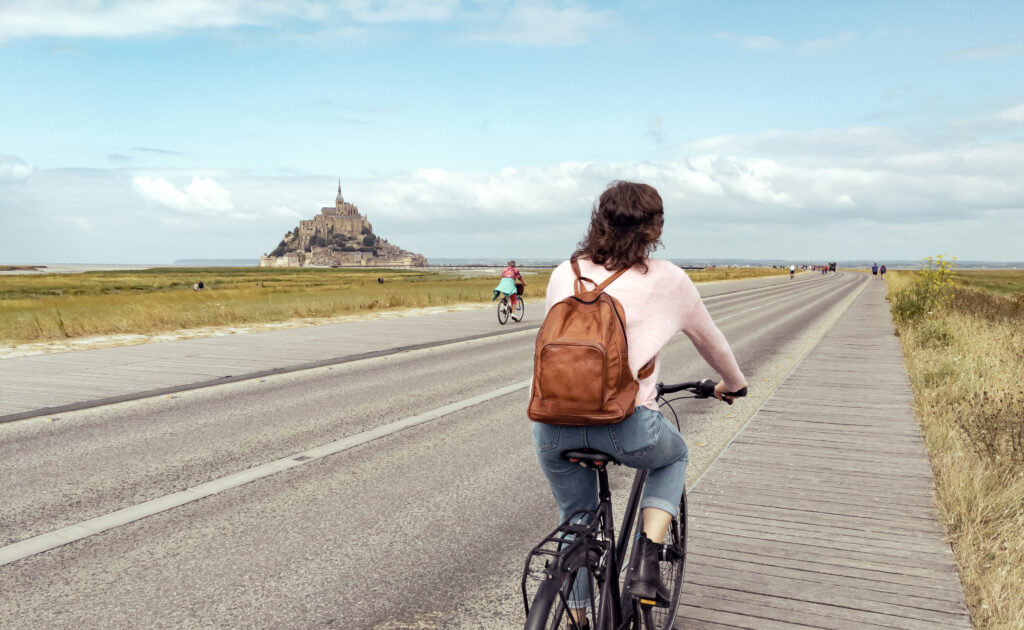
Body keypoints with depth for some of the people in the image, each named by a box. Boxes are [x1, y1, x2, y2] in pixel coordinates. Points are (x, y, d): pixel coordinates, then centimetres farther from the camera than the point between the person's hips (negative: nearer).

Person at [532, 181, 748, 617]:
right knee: (673, 455, 32)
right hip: (625, 425, -2)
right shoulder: (668, 280, 7)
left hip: (553, 424, 3)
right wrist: (733, 384, 42)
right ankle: (647, 562, 17)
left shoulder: (564, 274, 14)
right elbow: (709, 340, 22)